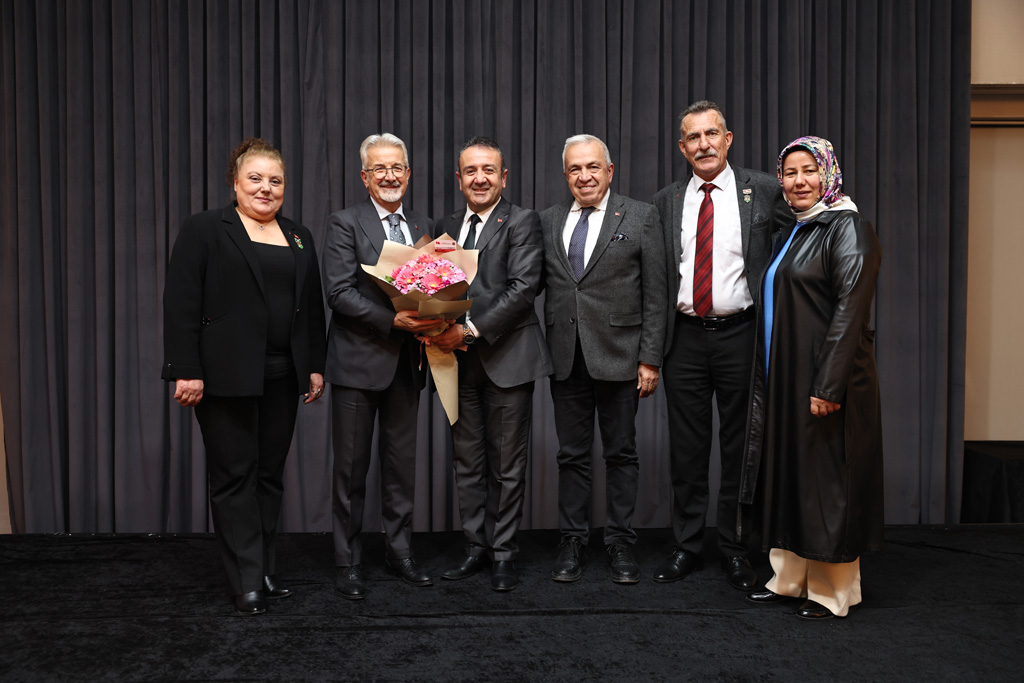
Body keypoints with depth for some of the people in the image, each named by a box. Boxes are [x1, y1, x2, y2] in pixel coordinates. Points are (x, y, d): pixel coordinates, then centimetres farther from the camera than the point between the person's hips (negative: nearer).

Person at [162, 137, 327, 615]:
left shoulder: (299, 238, 15)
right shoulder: (204, 230, 0)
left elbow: (312, 308, 15)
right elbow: (181, 305, -7)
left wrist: (315, 366, 9)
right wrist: (186, 371, -13)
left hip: (282, 377, 5)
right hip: (226, 375, -5)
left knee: (270, 473, 9)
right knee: (234, 475, 1)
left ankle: (262, 571, 20)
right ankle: (248, 583, 8)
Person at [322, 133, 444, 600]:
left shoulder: (424, 226, 13)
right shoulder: (345, 224, -3)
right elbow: (339, 294, -13)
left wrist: (434, 321, -8)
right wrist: (393, 321, -23)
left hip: (406, 362, 5)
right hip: (358, 361, -4)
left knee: (402, 461, 13)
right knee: (351, 467, 4)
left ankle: (399, 551, 27)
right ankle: (348, 562, 17)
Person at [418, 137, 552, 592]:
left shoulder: (522, 222, -2)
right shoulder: (446, 226, 15)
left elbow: (523, 288, -14)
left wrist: (471, 330, -20)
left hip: (507, 357, -5)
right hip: (459, 360, 5)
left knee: (508, 463, 4)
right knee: (467, 461, 12)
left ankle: (504, 553, 17)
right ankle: (476, 548, 25)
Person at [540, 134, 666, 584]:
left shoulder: (640, 217, 1)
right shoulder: (548, 221, 11)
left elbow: (655, 295, -2)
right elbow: (543, 287, 10)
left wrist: (650, 359, -7)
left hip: (618, 356, -2)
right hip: (566, 358, 3)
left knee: (621, 453, 7)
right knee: (572, 454, 10)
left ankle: (621, 544, 20)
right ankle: (572, 543, 22)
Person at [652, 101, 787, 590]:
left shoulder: (763, 191, 1)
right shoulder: (666, 202, 9)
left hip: (740, 334, -2)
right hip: (685, 337, 2)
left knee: (739, 448, 7)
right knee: (686, 449, 8)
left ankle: (735, 550, 21)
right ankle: (686, 547, 22)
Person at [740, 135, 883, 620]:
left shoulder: (847, 227, -10)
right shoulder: (792, 233, 16)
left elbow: (851, 308, -19)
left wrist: (828, 383, -24)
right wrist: (768, 379, 14)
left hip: (825, 379, -9)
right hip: (783, 379, 9)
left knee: (827, 478, 0)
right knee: (787, 473, 14)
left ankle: (832, 591, 15)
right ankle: (789, 577, 26)